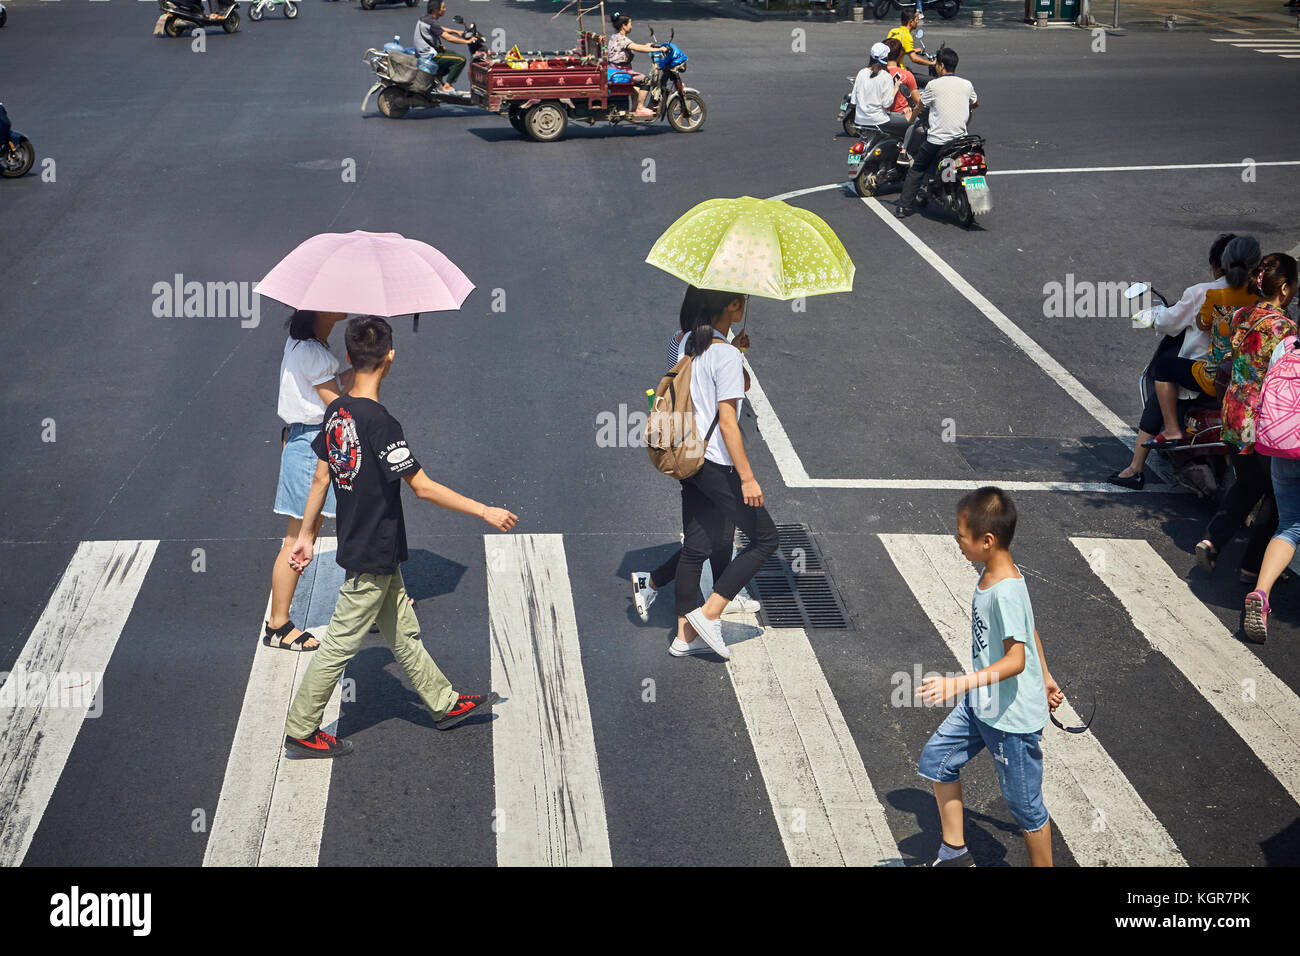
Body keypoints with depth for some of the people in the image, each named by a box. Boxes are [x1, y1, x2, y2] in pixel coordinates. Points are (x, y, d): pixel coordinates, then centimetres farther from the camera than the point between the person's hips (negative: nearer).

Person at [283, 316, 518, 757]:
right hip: (373, 557, -9)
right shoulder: (380, 422, -26)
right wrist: (484, 511, -17)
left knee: (403, 633, 19)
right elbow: (423, 488, -24)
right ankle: (300, 730, 13)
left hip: (372, 552, 9)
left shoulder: (336, 411, 0)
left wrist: (306, 534, 16)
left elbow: (321, 477, 7)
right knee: (340, 644, 3)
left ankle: (445, 703, 33)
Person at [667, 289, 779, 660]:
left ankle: (685, 636, 17)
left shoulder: (686, 344, 7)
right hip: (715, 463, -8)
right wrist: (747, 477, -16)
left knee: (695, 546, 13)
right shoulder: (727, 354, -17)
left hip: (689, 459, 8)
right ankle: (708, 614, 1)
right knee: (765, 538, 4)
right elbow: (727, 421, -19)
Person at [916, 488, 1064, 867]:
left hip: (1013, 716, -10)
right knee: (936, 758, 16)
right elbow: (1029, 630, 12)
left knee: (1024, 803, 6)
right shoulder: (992, 573, 0)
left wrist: (959, 684, -37)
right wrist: (1045, 677, 23)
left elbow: (1015, 660, -31)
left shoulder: (1005, 592, -29)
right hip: (981, 705, 10)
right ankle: (955, 851, 28)